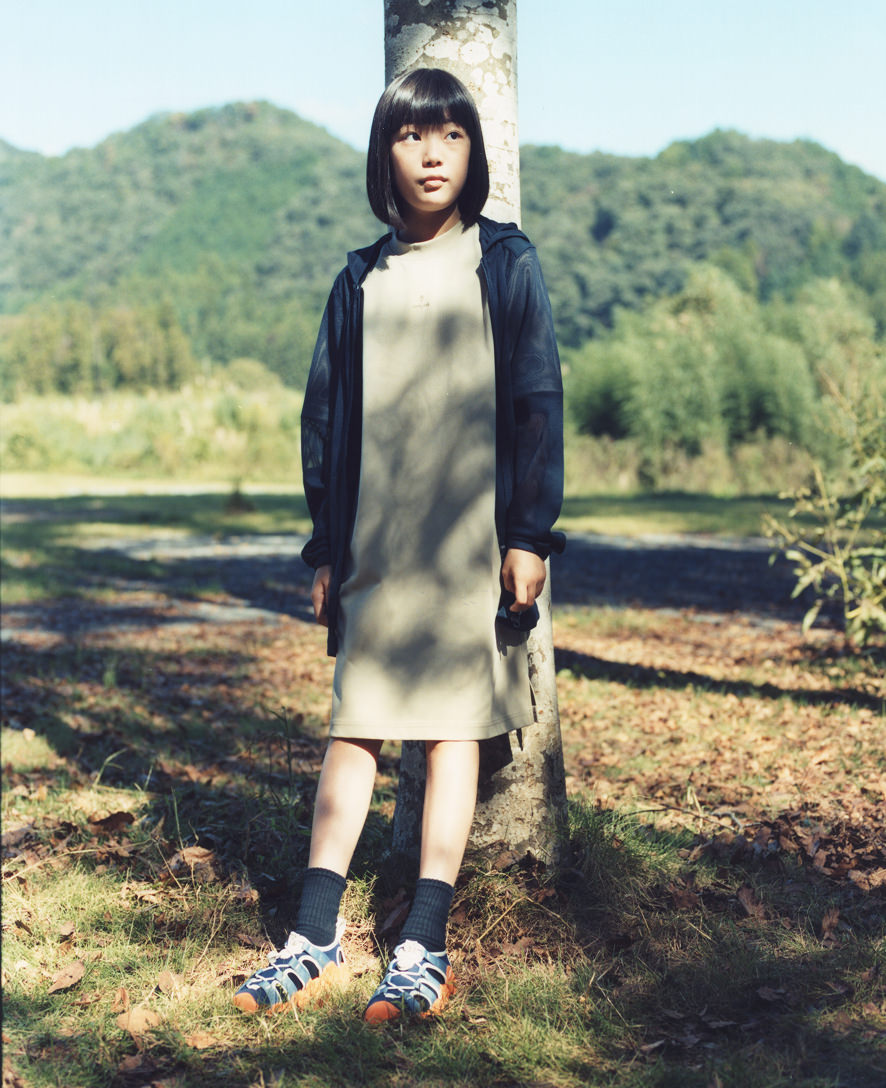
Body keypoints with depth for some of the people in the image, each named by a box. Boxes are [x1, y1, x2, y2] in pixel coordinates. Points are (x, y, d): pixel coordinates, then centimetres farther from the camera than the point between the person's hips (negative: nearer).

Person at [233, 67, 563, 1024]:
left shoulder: (504, 264, 4)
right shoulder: (360, 281, 12)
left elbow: (536, 400, 1)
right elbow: (324, 414, 12)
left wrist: (529, 533, -6)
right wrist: (325, 547, 8)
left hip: (473, 540, -3)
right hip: (376, 543, 3)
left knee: (454, 726, 0)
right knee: (353, 726, 2)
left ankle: (425, 946, 4)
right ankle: (315, 941, 7)